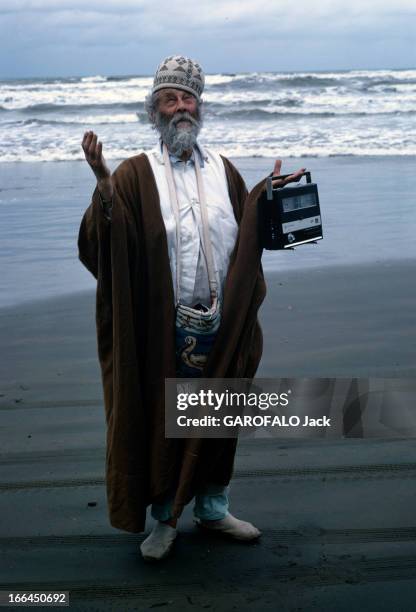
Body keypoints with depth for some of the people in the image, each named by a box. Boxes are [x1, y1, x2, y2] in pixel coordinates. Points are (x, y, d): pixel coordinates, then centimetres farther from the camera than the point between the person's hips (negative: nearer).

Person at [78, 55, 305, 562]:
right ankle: (163, 519, 24)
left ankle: (212, 506, 34)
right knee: (159, 419, 6)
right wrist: (104, 190, -28)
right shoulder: (136, 173, -3)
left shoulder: (224, 171, 9)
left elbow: (249, 236, 11)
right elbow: (105, 245, -13)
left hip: (221, 324, 4)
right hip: (161, 327, -3)